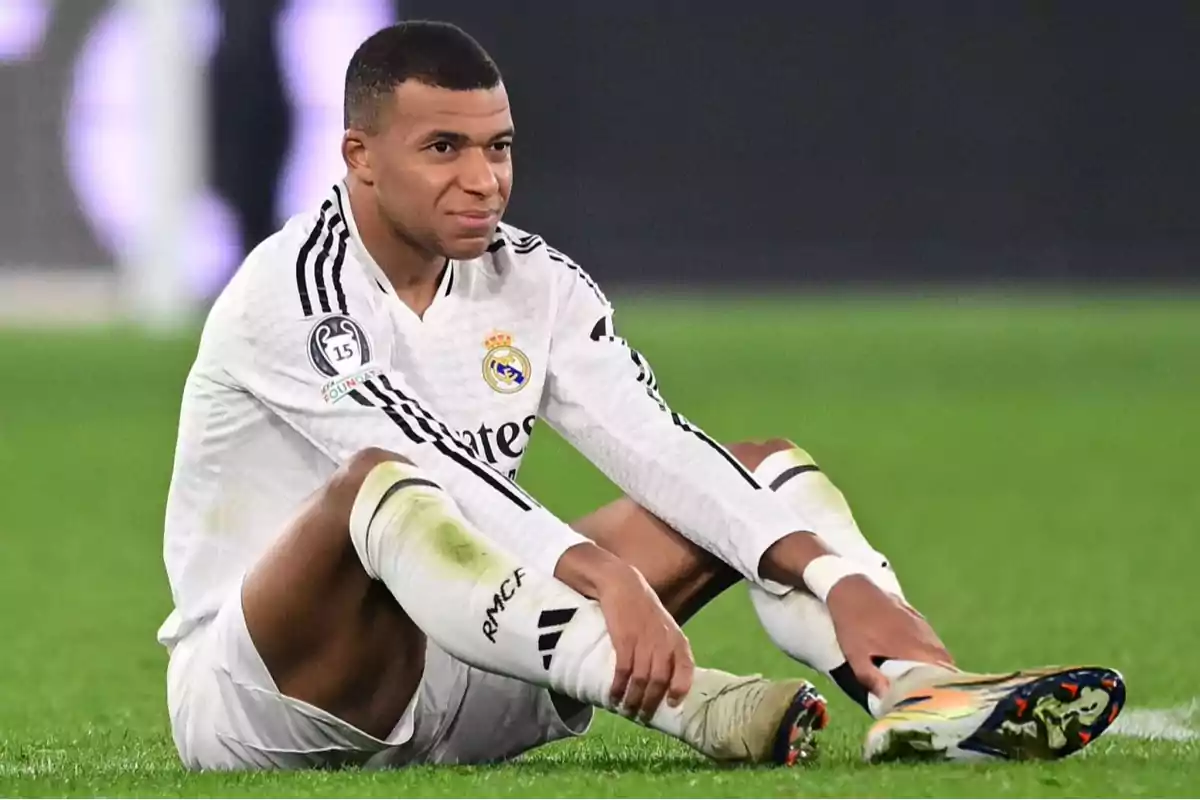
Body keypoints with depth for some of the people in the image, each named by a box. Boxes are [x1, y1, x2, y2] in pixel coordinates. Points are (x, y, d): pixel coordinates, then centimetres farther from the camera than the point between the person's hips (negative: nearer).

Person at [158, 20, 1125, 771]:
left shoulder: (534, 282, 4)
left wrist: (840, 580, -22)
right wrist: (607, 576, -45)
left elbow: (659, 449, -7)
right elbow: (434, 470, -31)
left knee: (766, 470, 0)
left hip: (456, 697, 7)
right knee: (379, 483, -39)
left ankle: (921, 692, -28)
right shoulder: (293, 292, -16)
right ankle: (693, 704, -51)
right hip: (252, 708, -7)